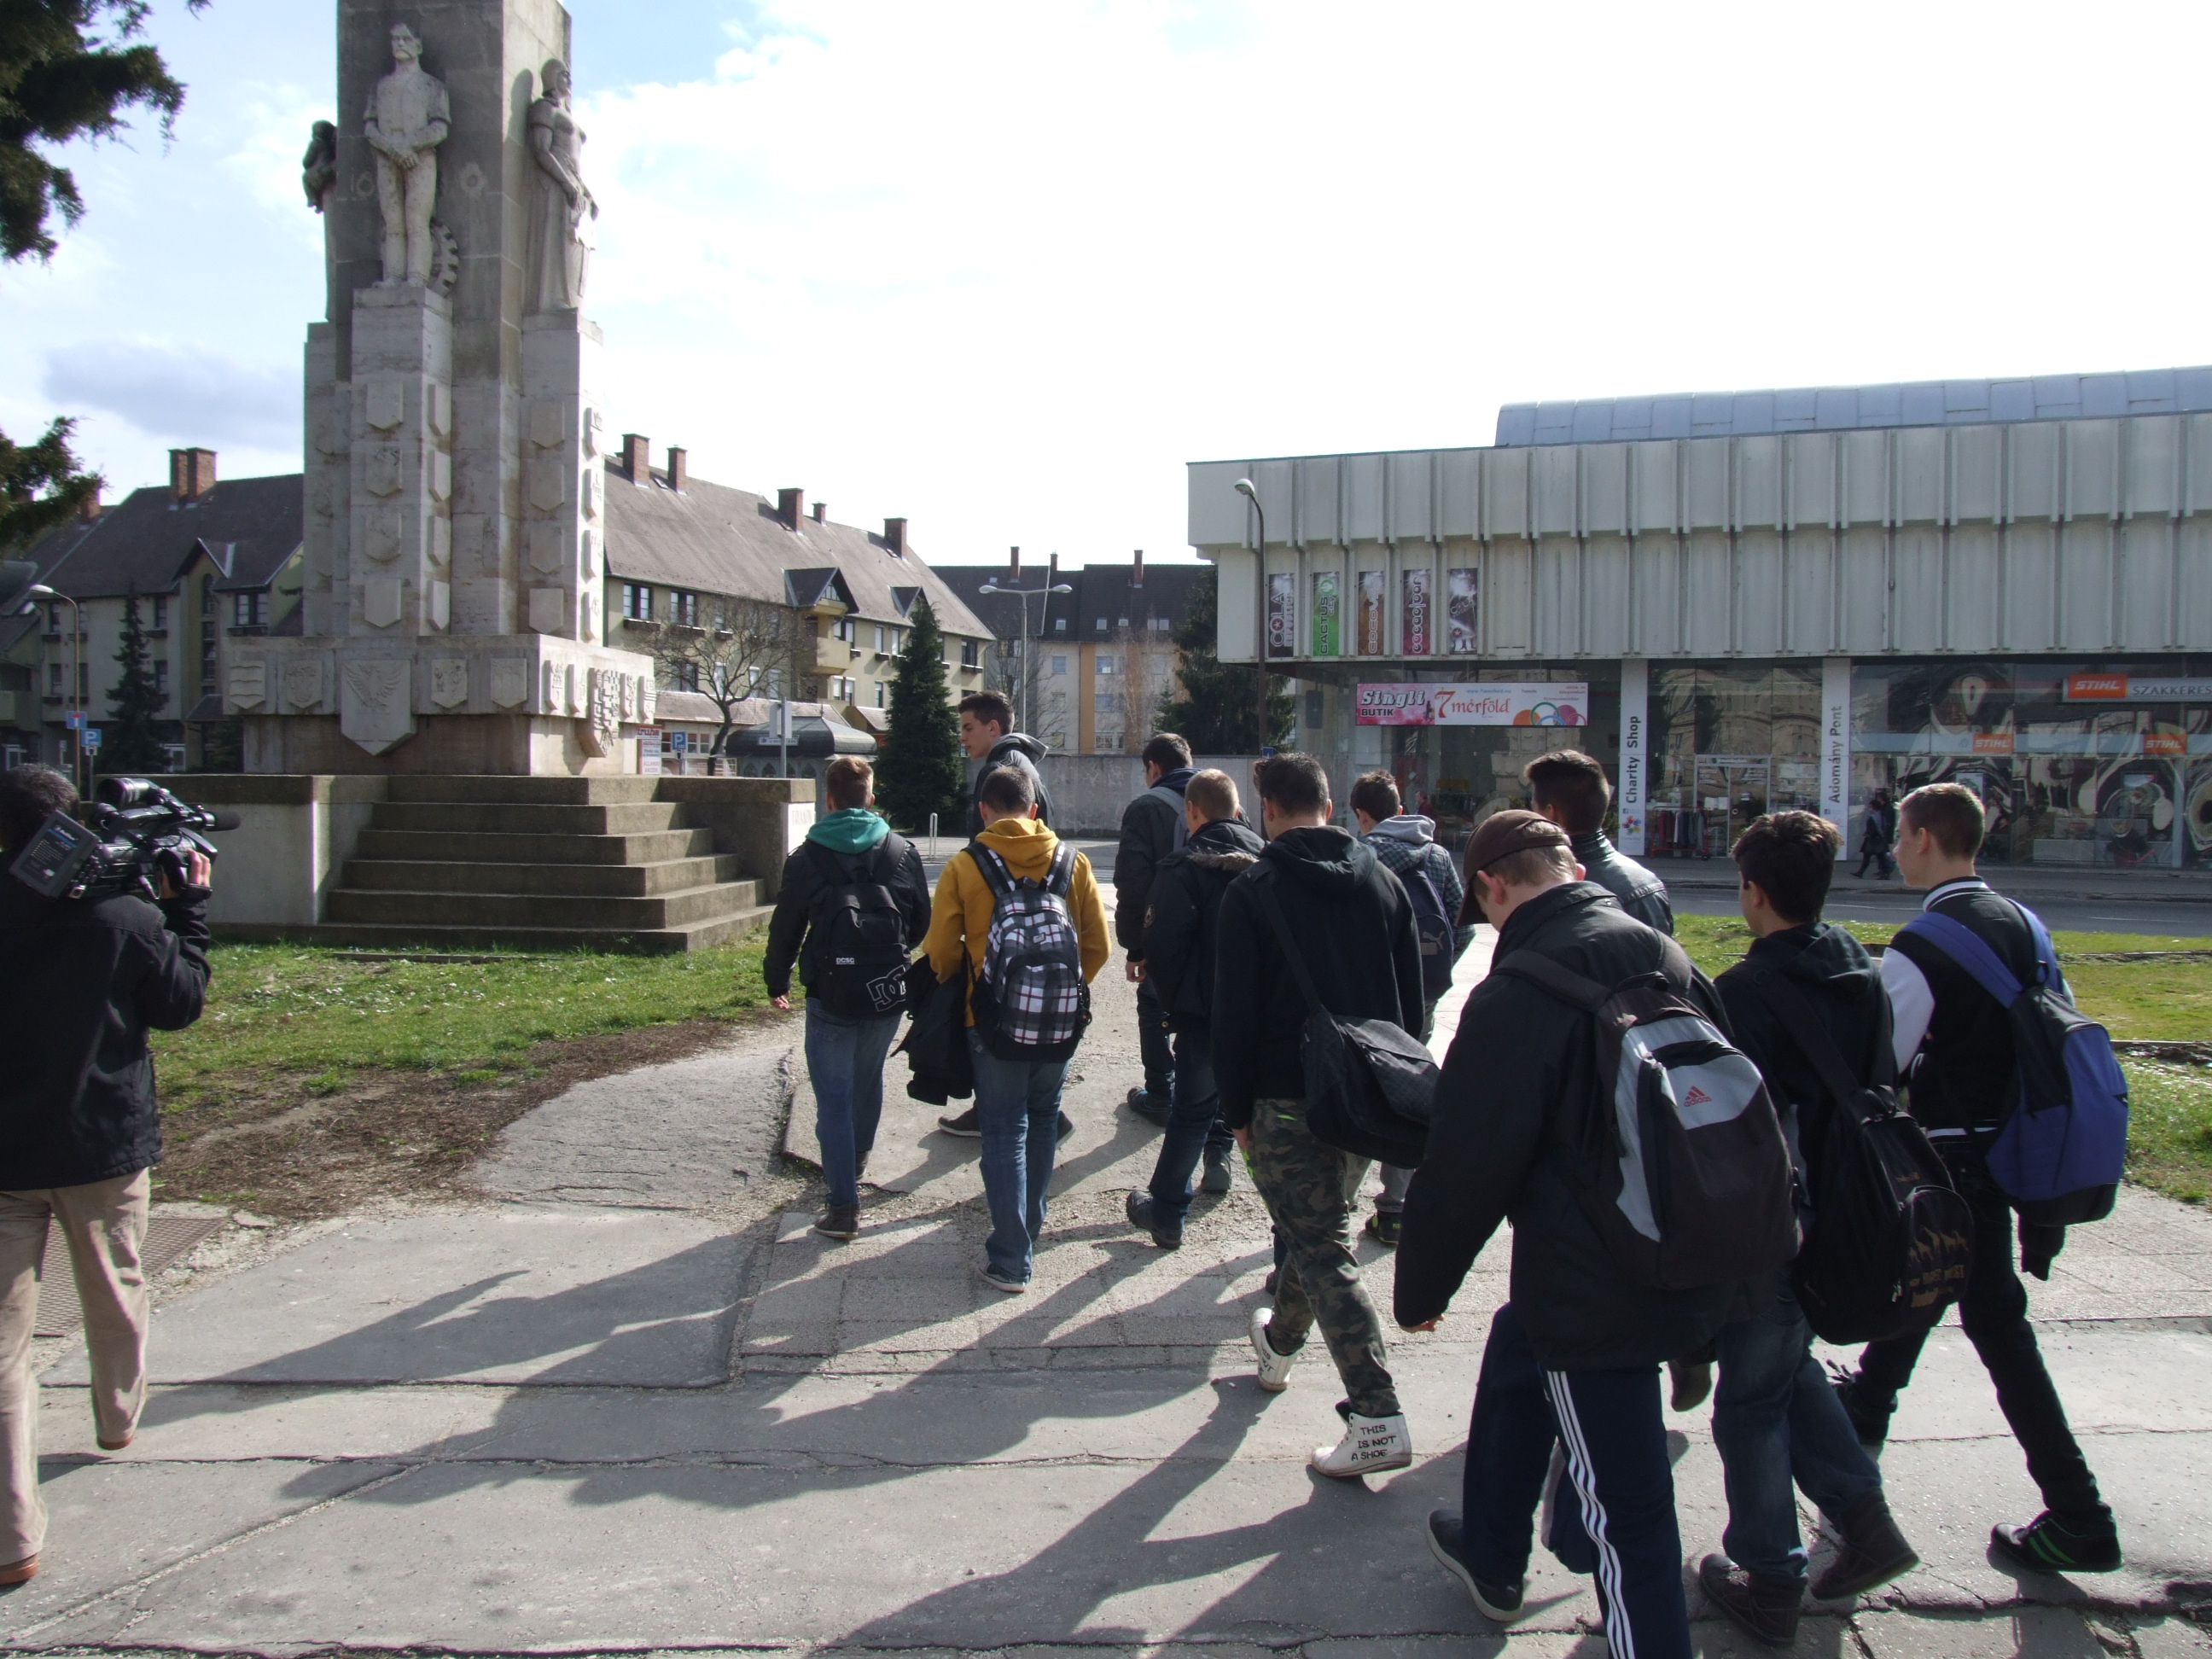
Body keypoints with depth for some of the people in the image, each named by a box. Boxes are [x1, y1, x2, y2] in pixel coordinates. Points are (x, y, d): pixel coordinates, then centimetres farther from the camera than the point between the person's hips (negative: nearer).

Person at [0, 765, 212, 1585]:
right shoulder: (126, 917, -12)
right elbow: (181, 1004, 0)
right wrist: (189, 908, 7)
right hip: (105, 1147, 0)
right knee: (116, 1293, 23)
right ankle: (118, 1417, 48)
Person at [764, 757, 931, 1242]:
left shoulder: (806, 858, -7)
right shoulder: (904, 852, 0)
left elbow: (786, 930, -2)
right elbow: (922, 922, 9)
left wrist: (777, 983, 13)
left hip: (831, 998, -3)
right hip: (890, 996, 4)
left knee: (833, 1097, -1)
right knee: (868, 1077, 25)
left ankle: (844, 1205, -7)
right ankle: (858, 1156, 47)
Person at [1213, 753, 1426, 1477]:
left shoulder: (1253, 891, -9)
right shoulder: (1383, 881, 6)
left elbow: (1235, 1012, -11)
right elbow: (1412, 996, 9)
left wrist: (1239, 1109, -2)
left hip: (1290, 1098, -6)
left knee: (1323, 1249, -4)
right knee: (1321, 1227, 24)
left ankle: (1378, 1420, -11)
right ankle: (1280, 1343, 46)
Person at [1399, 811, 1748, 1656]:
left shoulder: (1518, 993, -19)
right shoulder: (1665, 956, 3)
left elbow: (1466, 1167, -16)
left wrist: (1420, 1289, -1)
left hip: (1594, 1292, -9)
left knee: (1626, 1511, 1)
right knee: (1514, 1347, 29)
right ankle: (1490, 1554, 48)